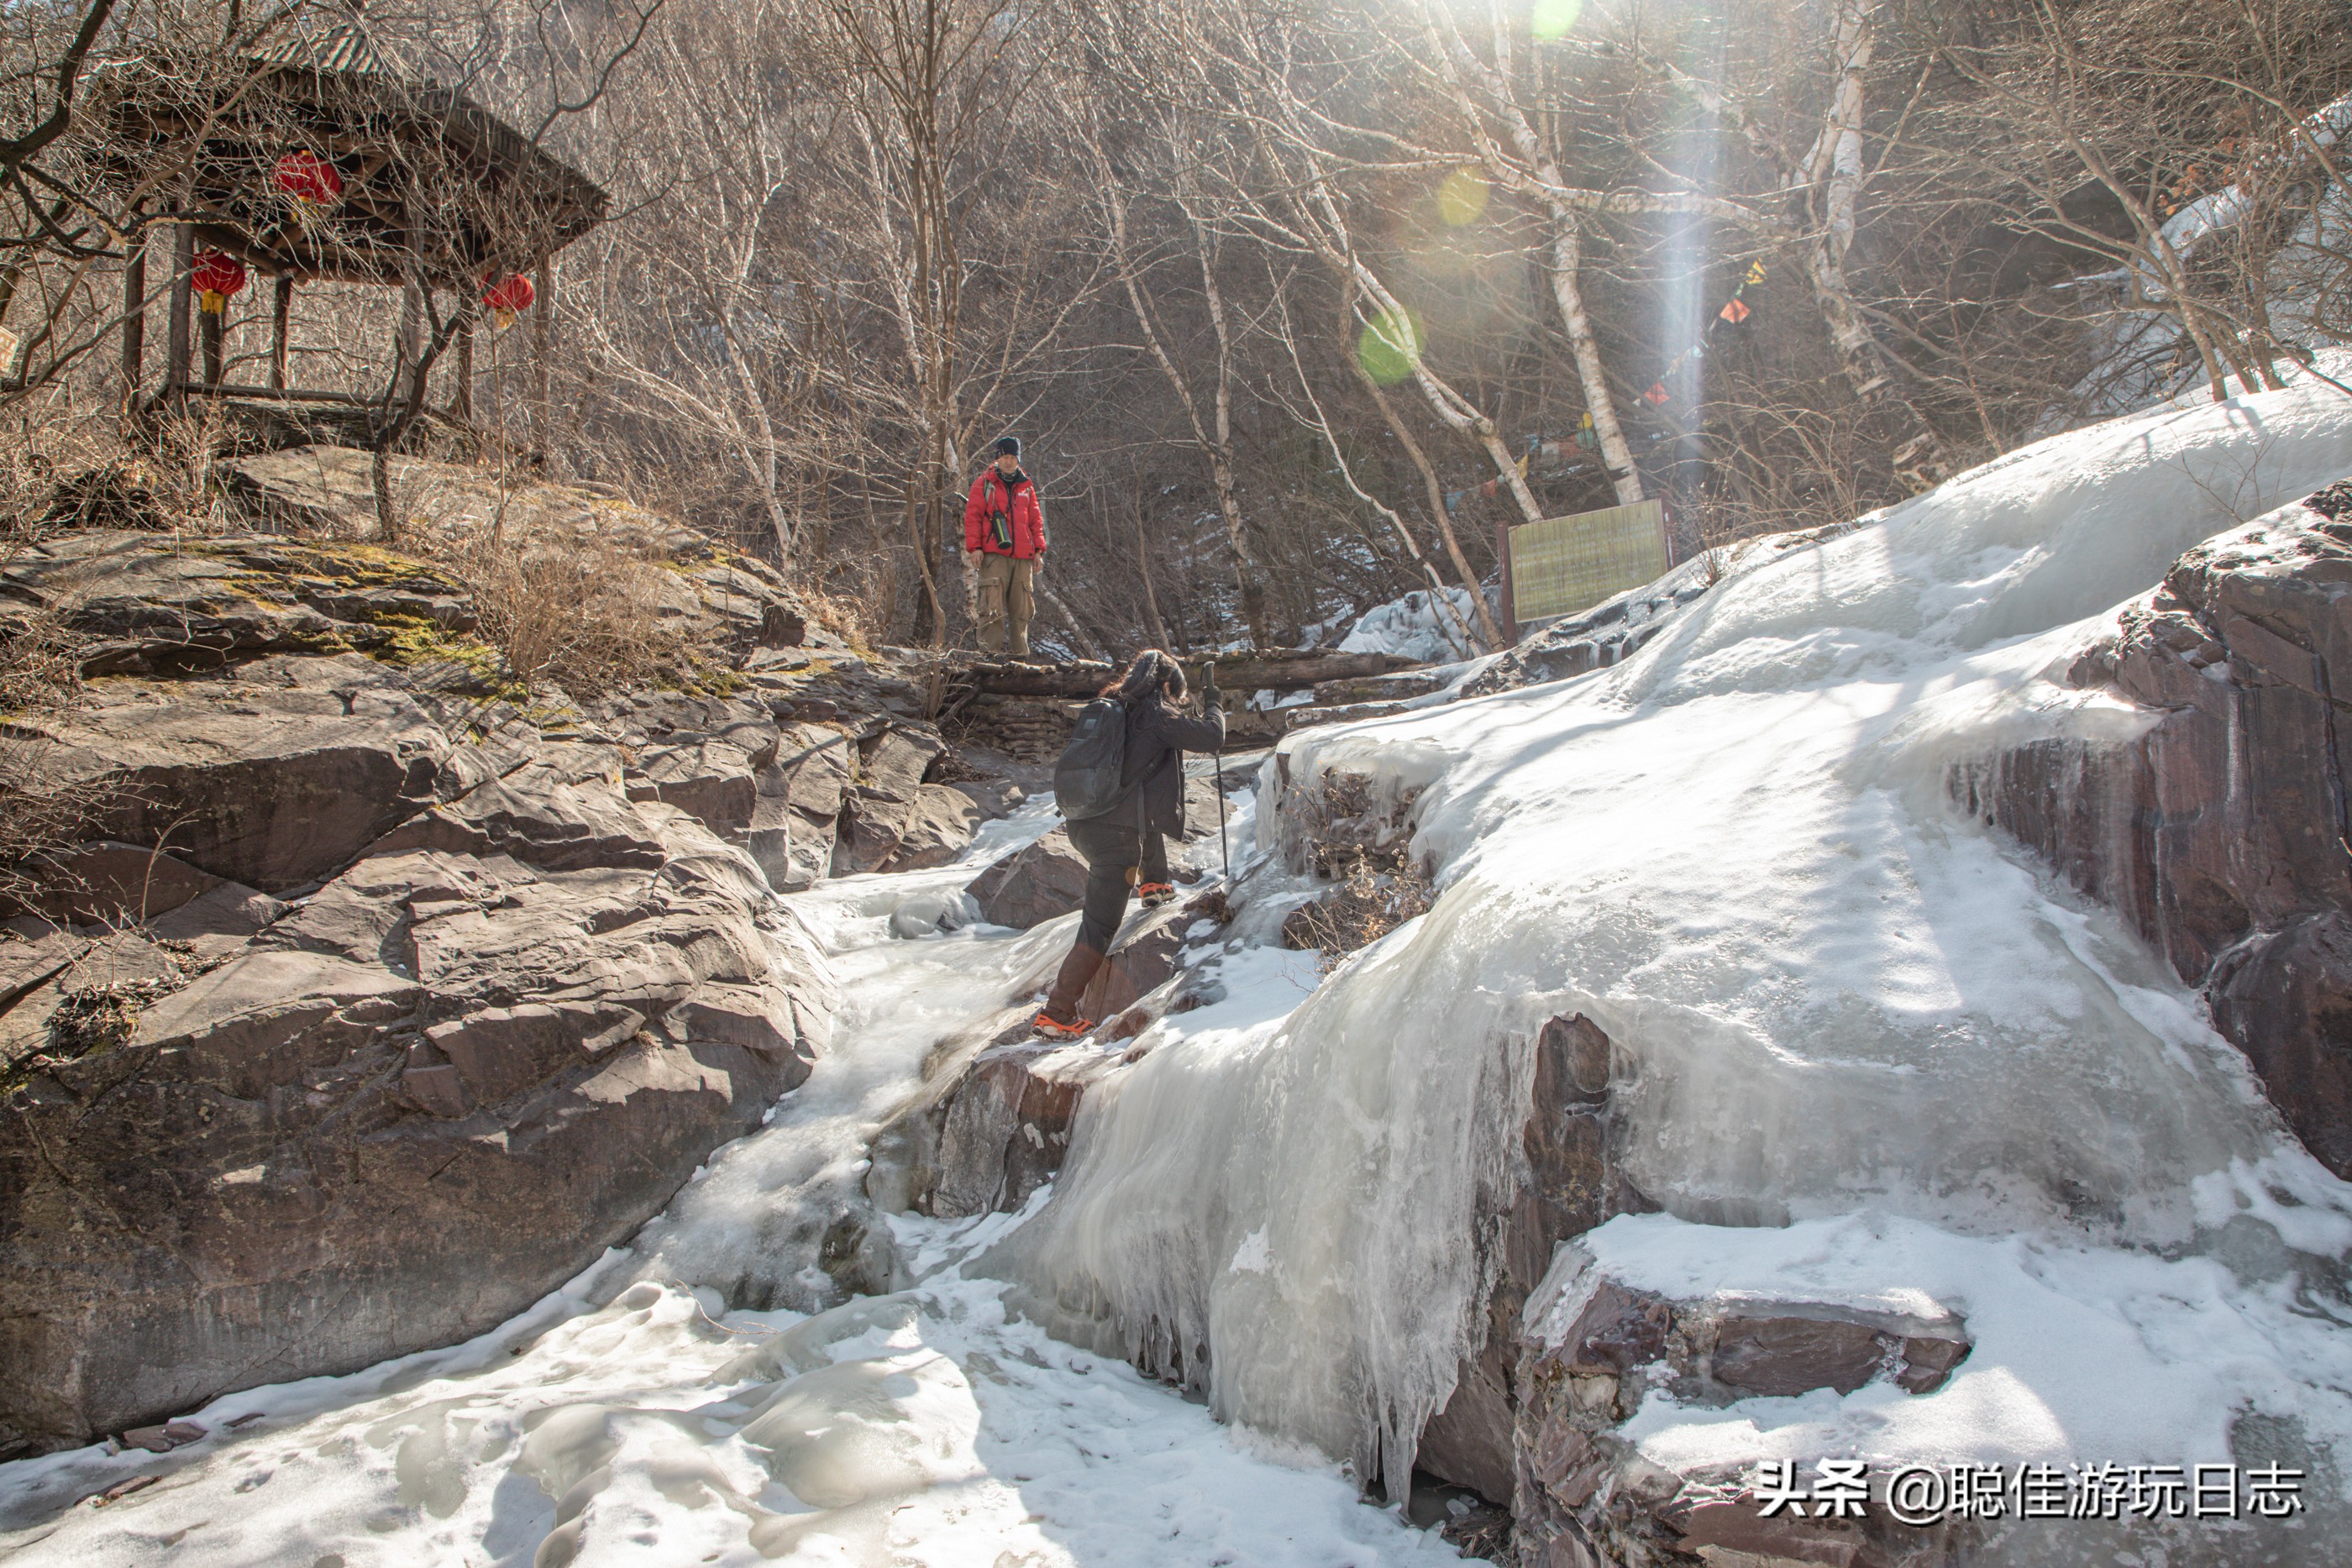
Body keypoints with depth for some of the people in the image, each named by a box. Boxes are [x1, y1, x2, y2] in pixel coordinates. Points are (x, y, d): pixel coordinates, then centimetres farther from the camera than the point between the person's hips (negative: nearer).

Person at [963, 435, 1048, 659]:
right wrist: (974, 546, -8)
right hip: (994, 554, -4)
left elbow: (1036, 520, 20)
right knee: (993, 604, -12)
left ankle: (1018, 651, 7)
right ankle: (990, 649, -12)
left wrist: (1039, 548, 11)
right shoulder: (984, 483, 7)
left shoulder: (1026, 486, 18)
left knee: (1021, 606, 3)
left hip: (1023, 556, 4)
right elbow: (973, 516, 2)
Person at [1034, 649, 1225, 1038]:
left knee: (1149, 814, 37)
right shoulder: (1156, 714, -6)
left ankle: (1155, 883, 48)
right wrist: (1214, 706, 11)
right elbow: (1211, 737, -8)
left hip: (1081, 825, 8)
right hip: (1116, 835, -8)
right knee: (1099, 927, -4)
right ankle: (1057, 1012, -7)